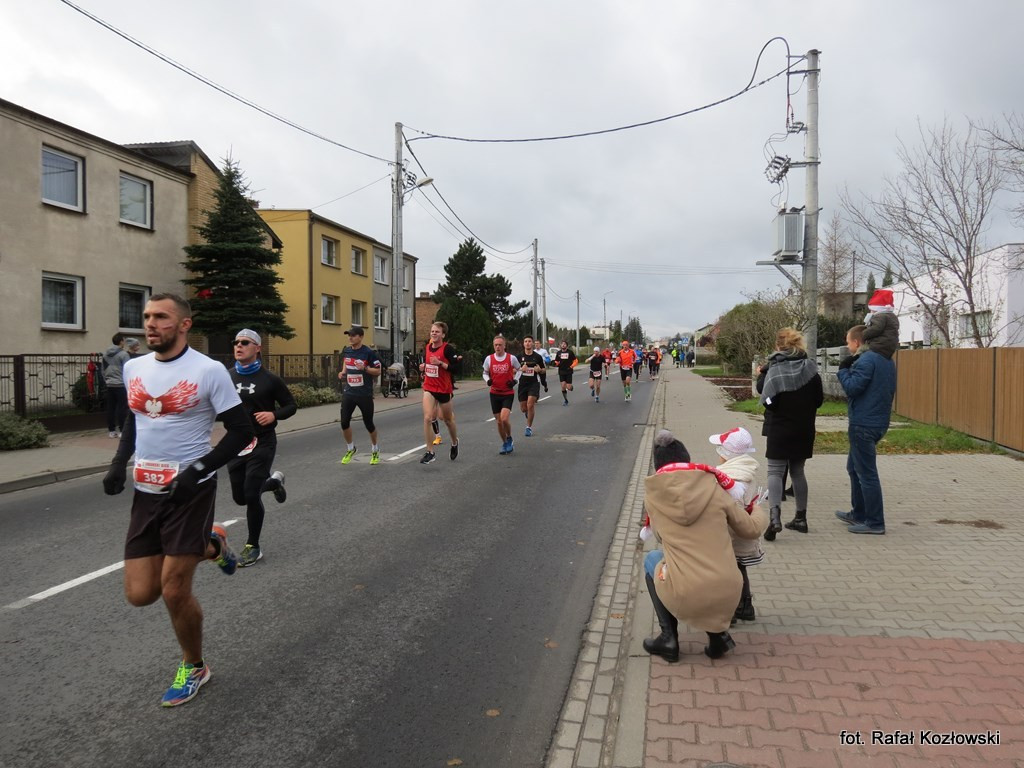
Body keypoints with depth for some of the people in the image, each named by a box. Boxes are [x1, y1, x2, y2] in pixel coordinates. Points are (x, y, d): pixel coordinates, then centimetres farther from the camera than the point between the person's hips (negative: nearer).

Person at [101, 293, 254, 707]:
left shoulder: (208, 371, -12)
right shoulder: (133, 367, 6)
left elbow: (241, 431, -10)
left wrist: (198, 470, -19)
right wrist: (119, 462, 8)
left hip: (190, 491, -6)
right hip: (146, 492, 6)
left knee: (174, 592, -2)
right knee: (140, 594, 4)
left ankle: (193, 668, 25)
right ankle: (208, 545, 31)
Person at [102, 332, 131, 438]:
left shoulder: (105, 354, 11)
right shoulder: (123, 354, -11)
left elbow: (103, 370, 15)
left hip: (109, 385, 7)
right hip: (120, 384, -7)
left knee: (111, 408, 9)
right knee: (122, 408, -2)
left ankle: (111, 430, 13)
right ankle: (122, 430, -2)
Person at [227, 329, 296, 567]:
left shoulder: (269, 379, -6)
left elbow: (290, 405, 2)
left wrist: (274, 415, -17)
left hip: (262, 443, -4)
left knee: (251, 495, -7)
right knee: (240, 497, 12)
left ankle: (253, 547, 13)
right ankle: (274, 481, 44)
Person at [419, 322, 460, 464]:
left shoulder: (448, 348, -13)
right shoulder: (427, 348, 5)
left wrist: (440, 363, -26)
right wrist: (423, 369, 0)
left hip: (444, 389, -4)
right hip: (429, 388, 4)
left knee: (447, 419, 14)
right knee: (427, 418, -12)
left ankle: (455, 443, 43)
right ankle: (430, 452, -6)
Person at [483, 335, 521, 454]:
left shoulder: (511, 358, -6)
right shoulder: (489, 359, -3)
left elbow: (519, 370, 10)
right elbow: (485, 373, 11)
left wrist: (515, 380, -7)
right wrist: (487, 380, -10)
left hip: (508, 393, -2)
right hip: (494, 393, 3)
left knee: (504, 419, -19)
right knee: (498, 421, 6)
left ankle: (509, 438, 9)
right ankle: (505, 443, 25)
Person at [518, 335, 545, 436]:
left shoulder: (537, 356, 1)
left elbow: (543, 370, 11)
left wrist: (539, 369, -12)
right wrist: (521, 369, -16)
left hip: (534, 383, -2)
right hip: (522, 383, 2)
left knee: (530, 405, -15)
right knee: (523, 408, 6)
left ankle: (529, 427, 1)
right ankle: (528, 413, 45)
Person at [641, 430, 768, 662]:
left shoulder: (653, 493, 3)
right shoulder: (713, 487, 4)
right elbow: (751, 530, 14)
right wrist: (758, 512, 36)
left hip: (685, 598, -2)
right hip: (727, 596, 2)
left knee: (652, 560, 28)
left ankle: (668, 638, 21)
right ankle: (717, 633, 20)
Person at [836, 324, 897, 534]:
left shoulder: (866, 360, -16)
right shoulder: (887, 361, 15)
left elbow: (852, 387, -21)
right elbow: (890, 390, 19)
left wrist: (843, 370, -4)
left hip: (863, 424, -10)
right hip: (879, 421, 10)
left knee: (866, 473, -4)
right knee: (855, 467, 21)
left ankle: (875, 523, 1)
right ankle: (859, 514, 29)